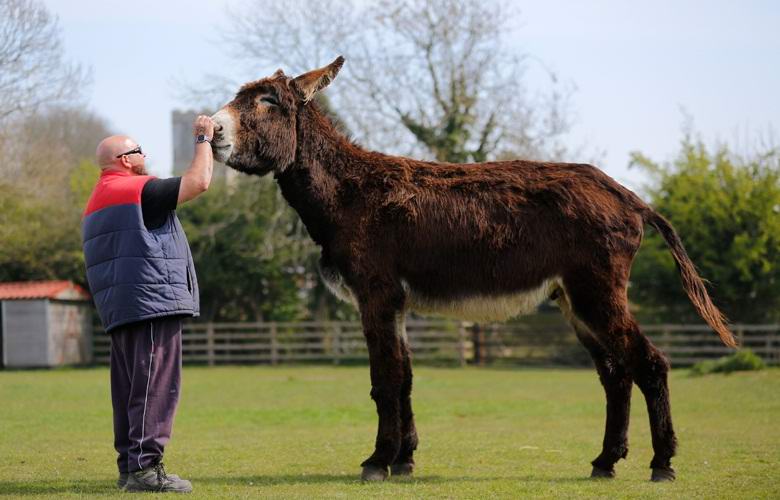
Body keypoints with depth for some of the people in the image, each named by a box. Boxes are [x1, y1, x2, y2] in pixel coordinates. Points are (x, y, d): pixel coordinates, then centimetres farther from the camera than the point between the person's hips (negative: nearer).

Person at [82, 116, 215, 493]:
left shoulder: (96, 202, 22)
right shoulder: (138, 190, -8)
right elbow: (199, 181, -14)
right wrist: (204, 139, 0)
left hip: (117, 308, 10)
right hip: (152, 300, -10)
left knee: (129, 388, 11)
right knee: (155, 385, -11)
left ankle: (129, 465, 12)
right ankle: (144, 467, -15)